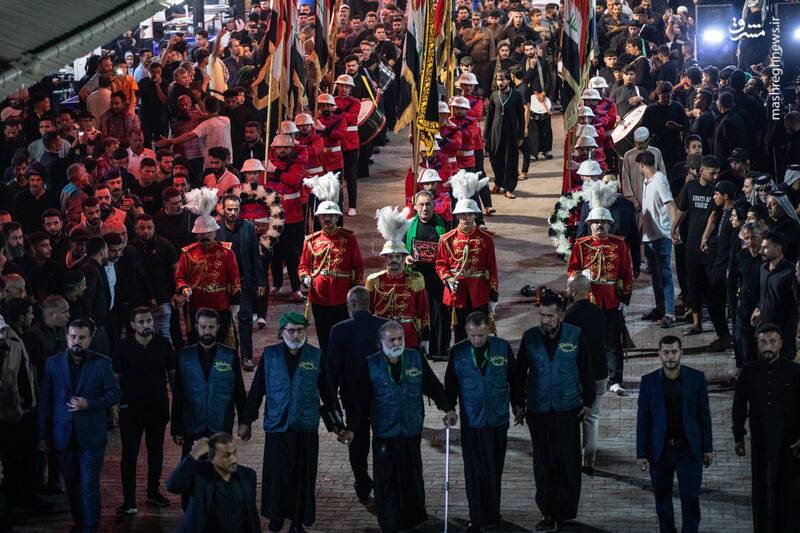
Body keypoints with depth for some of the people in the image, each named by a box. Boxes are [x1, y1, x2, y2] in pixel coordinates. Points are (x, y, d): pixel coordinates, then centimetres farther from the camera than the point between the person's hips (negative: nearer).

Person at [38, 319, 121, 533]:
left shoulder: (102, 363, -1)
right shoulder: (53, 363, 4)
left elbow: (114, 394, -1)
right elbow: (45, 400, 6)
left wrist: (88, 404, -16)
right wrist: (43, 435, 4)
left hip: (91, 435, -2)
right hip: (64, 435, 2)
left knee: (89, 484, -4)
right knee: (72, 484, 10)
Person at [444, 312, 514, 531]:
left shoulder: (502, 348, -2)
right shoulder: (458, 352, -2)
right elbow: (451, 384, 7)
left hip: (497, 420, 0)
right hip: (470, 421, 0)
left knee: (494, 471, 8)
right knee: (474, 472, 2)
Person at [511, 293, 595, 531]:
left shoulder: (575, 336, -3)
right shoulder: (530, 337, 0)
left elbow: (586, 370, 5)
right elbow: (519, 372, 7)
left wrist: (588, 401, 7)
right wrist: (518, 404, 7)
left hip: (568, 409, -1)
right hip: (538, 411, 1)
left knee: (569, 461, 0)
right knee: (543, 462, 4)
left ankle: (566, 512, 10)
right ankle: (548, 513, 10)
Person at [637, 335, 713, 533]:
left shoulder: (696, 378, 0)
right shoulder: (649, 381, 0)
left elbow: (704, 415, 4)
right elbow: (643, 419, 2)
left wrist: (707, 448, 2)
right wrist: (641, 453, -1)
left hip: (689, 450, -1)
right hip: (660, 450, 1)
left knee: (691, 499, -7)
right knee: (662, 502, 8)